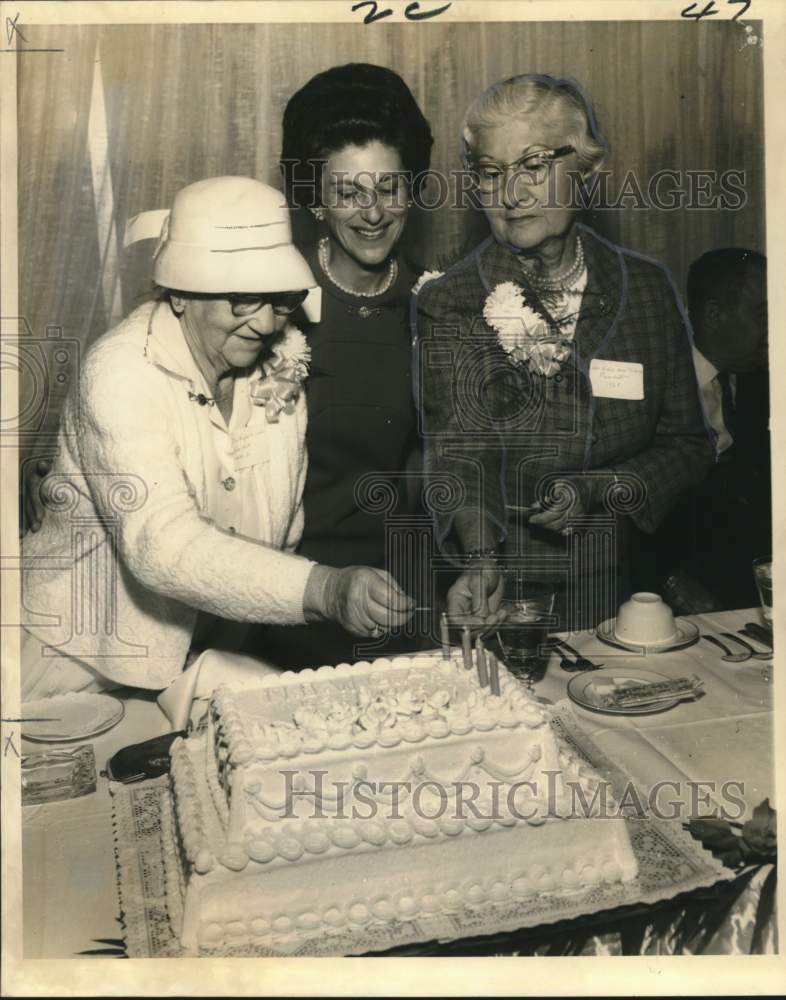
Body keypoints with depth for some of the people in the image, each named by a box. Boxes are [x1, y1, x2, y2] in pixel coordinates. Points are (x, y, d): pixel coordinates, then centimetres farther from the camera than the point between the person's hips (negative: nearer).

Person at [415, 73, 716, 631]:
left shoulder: (647, 288, 3)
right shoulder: (446, 303, -4)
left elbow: (689, 446, 7)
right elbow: (458, 452, -15)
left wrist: (598, 489, -11)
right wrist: (481, 558, -32)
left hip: (615, 581, 2)